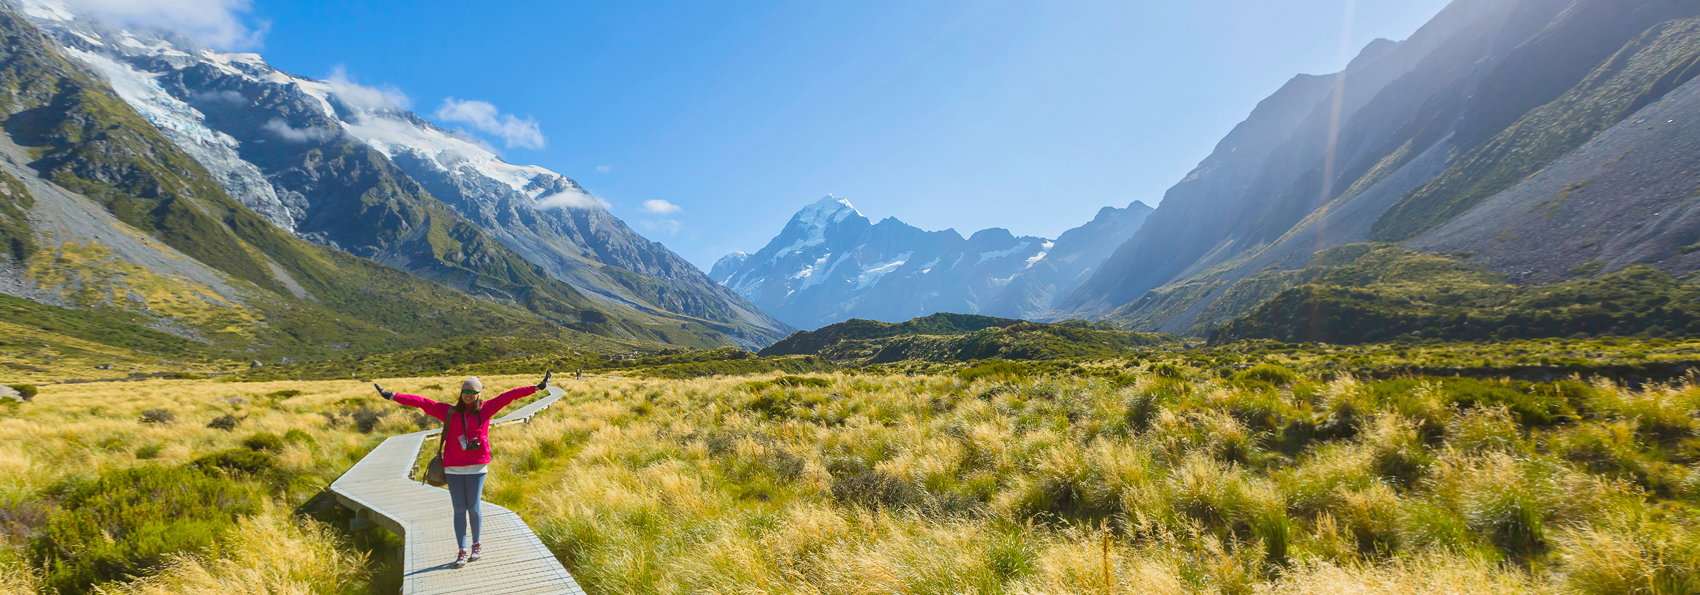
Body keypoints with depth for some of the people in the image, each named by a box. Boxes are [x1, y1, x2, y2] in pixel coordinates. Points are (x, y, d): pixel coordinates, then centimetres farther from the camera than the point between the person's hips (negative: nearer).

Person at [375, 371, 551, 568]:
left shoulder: (485, 409, 3)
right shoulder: (448, 411, 8)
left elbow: (509, 396, -3)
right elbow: (422, 402, 7)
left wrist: (536, 387, -7)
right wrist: (393, 396, 7)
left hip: (476, 466, -2)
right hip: (454, 468, 2)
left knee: (473, 508, 2)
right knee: (459, 509, 4)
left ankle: (477, 545, 22)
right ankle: (463, 551, 11)